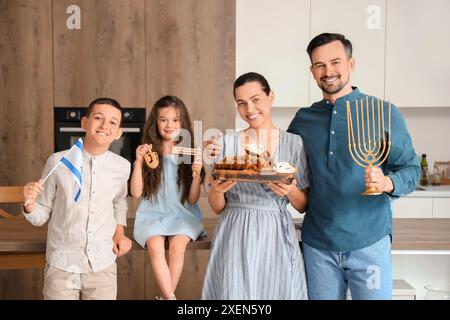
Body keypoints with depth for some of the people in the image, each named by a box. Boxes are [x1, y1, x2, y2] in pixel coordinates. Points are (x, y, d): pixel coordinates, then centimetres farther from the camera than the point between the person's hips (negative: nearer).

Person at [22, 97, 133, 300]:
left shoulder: (122, 167, -4)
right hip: (61, 267, -2)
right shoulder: (57, 161, -11)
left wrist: (119, 232, 6)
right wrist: (30, 204, -21)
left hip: (103, 266, 2)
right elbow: (41, 216, -1)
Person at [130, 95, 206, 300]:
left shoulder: (190, 154, 1)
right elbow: (136, 193, -3)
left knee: (177, 245, -28)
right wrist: (139, 161, -14)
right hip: (153, 214, 0)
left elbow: (192, 199, 1)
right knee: (155, 245, -28)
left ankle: (166, 296, -10)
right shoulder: (148, 154, 3)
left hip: (182, 214, 0)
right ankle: (170, 297, -19)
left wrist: (197, 176, -18)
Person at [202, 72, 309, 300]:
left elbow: (304, 205, 5)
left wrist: (290, 191, -16)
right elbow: (217, 208, 6)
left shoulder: (294, 143, 0)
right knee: (233, 292, 7)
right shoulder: (227, 143, 3)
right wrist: (217, 190, -15)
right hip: (234, 240, 1)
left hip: (276, 239, 0)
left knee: (277, 291, 8)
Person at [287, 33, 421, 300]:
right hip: (317, 245, 3)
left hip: (369, 242, -2)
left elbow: (411, 168, -2)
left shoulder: (384, 113, -2)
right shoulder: (303, 119, 7)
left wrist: (387, 183, -22)